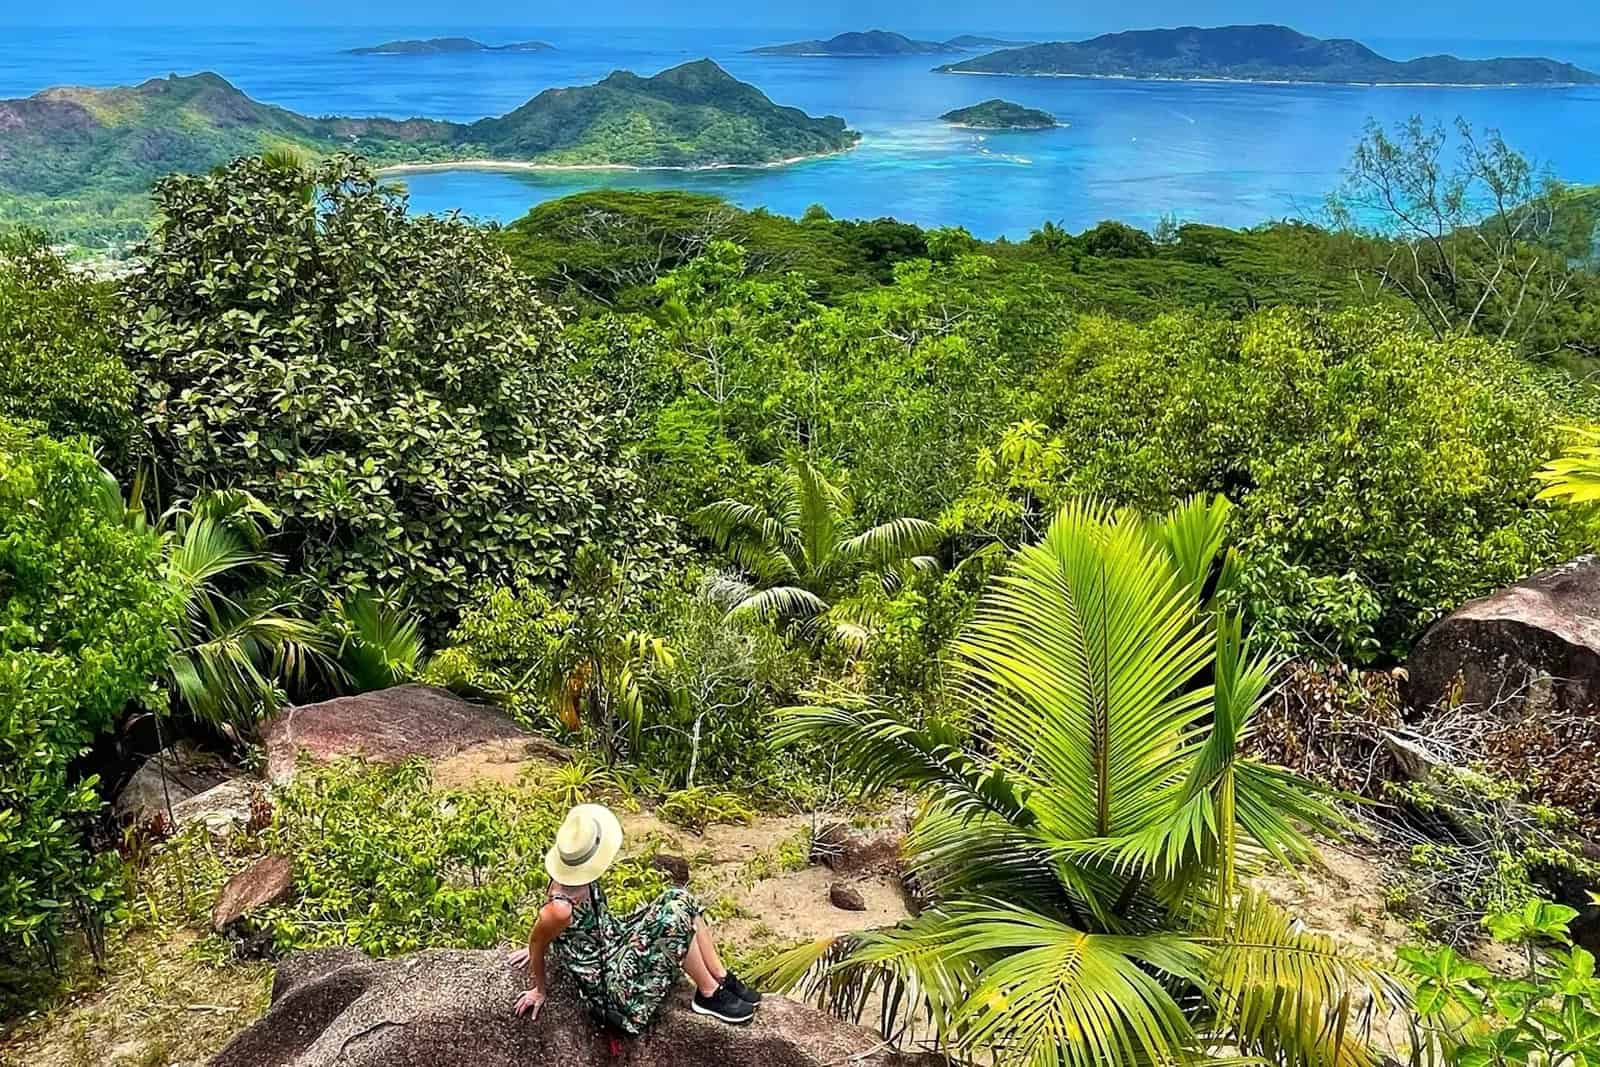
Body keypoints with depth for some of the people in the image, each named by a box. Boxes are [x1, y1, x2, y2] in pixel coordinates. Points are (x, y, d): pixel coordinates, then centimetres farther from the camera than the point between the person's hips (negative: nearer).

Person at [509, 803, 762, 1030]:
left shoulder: (575, 875, -11)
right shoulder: (560, 909, -33)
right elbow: (537, 943, -15)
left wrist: (551, 943, 24)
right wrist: (538, 988, 1)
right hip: (608, 982, -8)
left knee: (679, 900, -7)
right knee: (674, 919, -25)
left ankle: (722, 978, 6)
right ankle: (709, 995, -3)